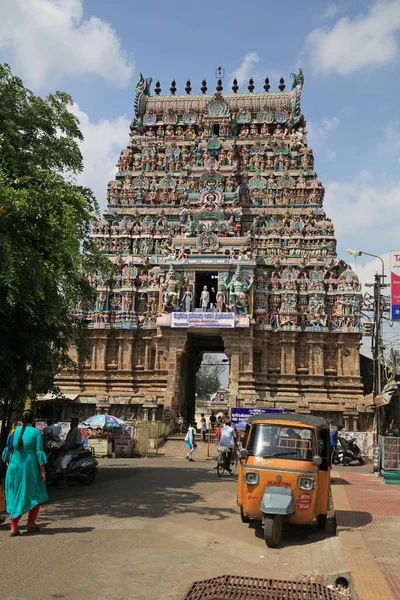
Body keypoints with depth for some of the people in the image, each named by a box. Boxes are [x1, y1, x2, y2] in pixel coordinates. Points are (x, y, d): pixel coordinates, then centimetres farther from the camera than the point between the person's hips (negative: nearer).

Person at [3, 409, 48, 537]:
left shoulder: (16, 430, 6)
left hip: (14, 467, 4)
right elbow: (39, 453, -10)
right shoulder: (35, 432, -7)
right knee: (36, 495, 14)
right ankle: (31, 524, 13)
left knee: (15, 496, 12)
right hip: (30, 467, -4)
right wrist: (43, 471, -7)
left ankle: (14, 527, 8)